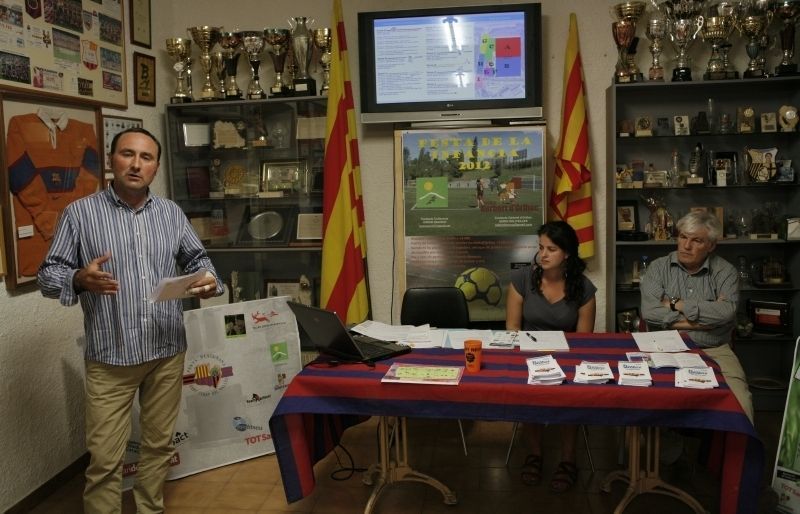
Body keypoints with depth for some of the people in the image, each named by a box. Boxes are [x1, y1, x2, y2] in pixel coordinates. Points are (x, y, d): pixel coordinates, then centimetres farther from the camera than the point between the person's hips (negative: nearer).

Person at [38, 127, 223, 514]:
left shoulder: (171, 213, 6)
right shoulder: (79, 213, -4)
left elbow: (196, 259, 15)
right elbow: (48, 274, -3)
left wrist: (209, 281, -8)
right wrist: (80, 279, -25)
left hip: (168, 351, 4)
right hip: (110, 356, -3)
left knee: (159, 444, 16)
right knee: (105, 459, 1)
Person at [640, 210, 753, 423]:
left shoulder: (725, 272, 4)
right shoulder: (658, 268, 5)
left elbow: (726, 312, -15)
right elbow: (650, 312, -11)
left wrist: (677, 305, -8)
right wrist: (705, 314, -9)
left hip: (714, 351, 1)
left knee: (739, 404, -23)